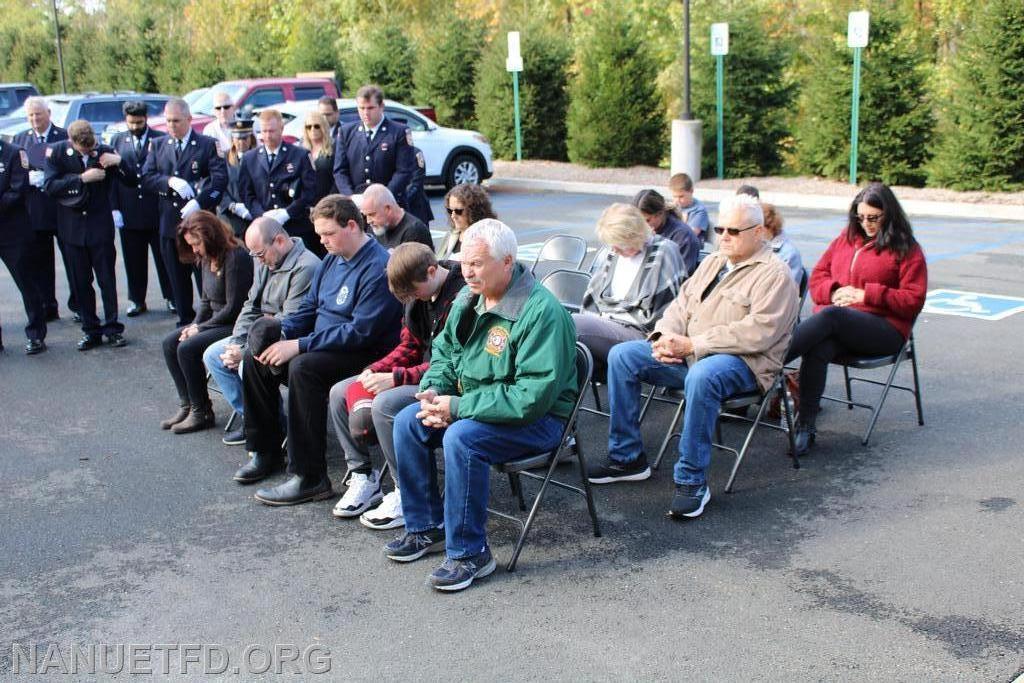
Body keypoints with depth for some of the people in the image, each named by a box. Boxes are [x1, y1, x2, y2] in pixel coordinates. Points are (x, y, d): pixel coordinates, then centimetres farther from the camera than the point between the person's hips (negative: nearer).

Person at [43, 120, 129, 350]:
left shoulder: (105, 151, -3)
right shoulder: (56, 152, -3)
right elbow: (50, 186, -12)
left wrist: (119, 162, -18)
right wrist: (82, 178, -19)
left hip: (100, 225, -1)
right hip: (72, 226, 1)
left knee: (107, 279, 2)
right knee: (80, 282, 7)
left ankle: (112, 327, 11)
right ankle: (90, 330, 17)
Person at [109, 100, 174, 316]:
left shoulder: (161, 139, -1)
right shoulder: (117, 141, 9)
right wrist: (114, 208, -1)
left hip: (157, 210, -3)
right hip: (128, 212, 3)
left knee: (163, 256, 5)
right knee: (133, 259, 9)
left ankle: (171, 297, 16)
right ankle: (137, 301, 19)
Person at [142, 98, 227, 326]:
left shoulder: (208, 144, 0)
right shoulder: (157, 145, 12)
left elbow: (220, 178, -11)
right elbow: (146, 177, 4)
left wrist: (199, 202, -22)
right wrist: (170, 181, -15)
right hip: (169, 221, 4)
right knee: (177, 278, 10)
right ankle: (185, 322, 20)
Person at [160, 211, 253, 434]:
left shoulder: (235, 257, -20)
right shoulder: (206, 259, 9)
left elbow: (233, 308, -20)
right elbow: (206, 300, 17)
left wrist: (201, 328, -13)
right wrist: (194, 326, -1)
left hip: (235, 325, -10)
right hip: (216, 321, 10)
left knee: (187, 348, -22)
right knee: (170, 343, 1)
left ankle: (202, 412, -8)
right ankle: (186, 405, 3)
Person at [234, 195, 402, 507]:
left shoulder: (378, 268, -20)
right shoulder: (332, 259, 11)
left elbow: (360, 332, -26)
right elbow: (309, 308, 17)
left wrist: (299, 345, -25)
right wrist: (280, 332, -4)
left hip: (364, 355, -10)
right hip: (323, 346, 10)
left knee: (303, 367, -34)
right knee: (255, 357, 3)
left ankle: (310, 477, -28)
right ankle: (264, 451, 13)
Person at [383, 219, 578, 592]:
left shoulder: (541, 312, -25)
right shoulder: (469, 298, 3)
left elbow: (533, 396, -30)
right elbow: (445, 352, 18)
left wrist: (458, 407, -27)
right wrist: (433, 390, -6)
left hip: (538, 418, -9)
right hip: (473, 404, 9)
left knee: (461, 438, -32)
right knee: (407, 421, -4)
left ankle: (470, 553, -16)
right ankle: (426, 528, 10)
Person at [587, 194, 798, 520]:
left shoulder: (774, 275, -7)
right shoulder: (712, 263, 19)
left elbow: (757, 332, -20)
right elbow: (682, 305, 17)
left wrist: (692, 345, -22)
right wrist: (666, 336, -7)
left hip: (742, 362, -8)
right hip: (688, 353, 8)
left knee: (701, 376, -41)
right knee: (622, 355, -6)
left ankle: (692, 481, -28)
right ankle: (626, 457, 0)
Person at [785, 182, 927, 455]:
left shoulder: (907, 249, 7)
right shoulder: (846, 239, 22)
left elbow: (914, 300, 0)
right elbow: (818, 276, 21)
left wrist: (866, 295, -10)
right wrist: (833, 291, -3)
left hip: (885, 330, -3)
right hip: (833, 322, 4)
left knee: (830, 316, -37)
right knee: (817, 349, -34)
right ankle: (805, 427, -35)